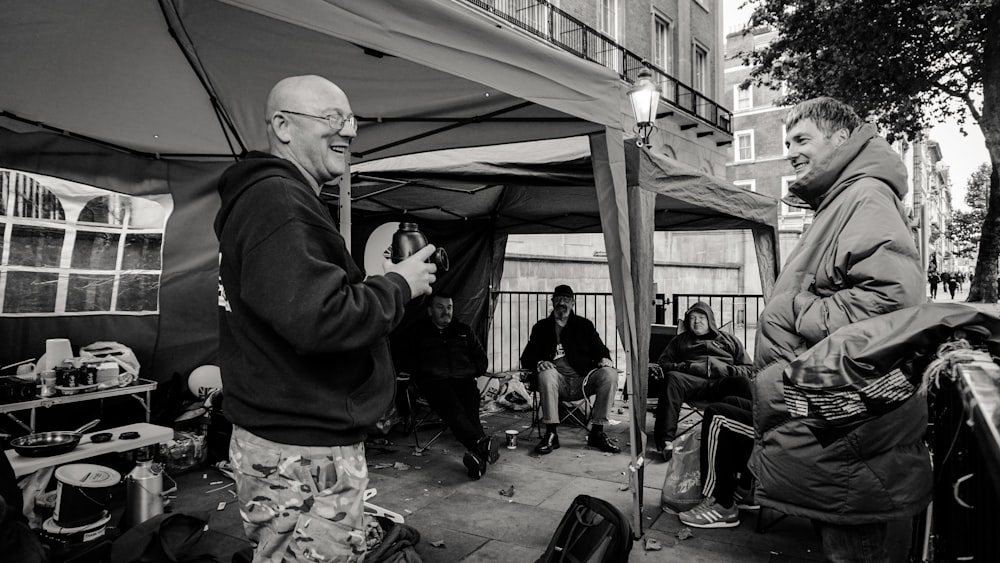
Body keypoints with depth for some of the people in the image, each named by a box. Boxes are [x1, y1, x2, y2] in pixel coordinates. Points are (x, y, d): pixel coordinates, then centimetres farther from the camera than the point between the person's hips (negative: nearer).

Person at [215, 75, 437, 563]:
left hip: (289, 436, 11)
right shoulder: (276, 200, -19)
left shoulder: (266, 197, 17)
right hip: (304, 454, -11)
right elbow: (320, 318, -29)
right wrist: (398, 286, -14)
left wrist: (381, 282, 10)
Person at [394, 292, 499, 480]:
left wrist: (469, 372, 9)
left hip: (463, 380, 3)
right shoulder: (417, 331, 20)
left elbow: (482, 360, 28)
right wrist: (424, 371, -3)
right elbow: (403, 360, 9)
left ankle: (478, 454, -51)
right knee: (454, 411, -34)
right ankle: (482, 443, -55)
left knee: (470, 413, -30)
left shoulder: (464, 330, 27)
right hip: (434, 382, -2)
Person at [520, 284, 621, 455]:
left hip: (582, 381, 2)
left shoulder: (584, 325, 19)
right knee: (546, 374, -35)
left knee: (610, 374, -25)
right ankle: (551, 434, -28)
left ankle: (597, 432, -16)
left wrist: (605, 358, -9)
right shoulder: (541, 327, 15)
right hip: (558, 382, -1)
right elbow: (526, 358, 9)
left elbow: (600, 350, 16)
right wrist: (538, 363, -14)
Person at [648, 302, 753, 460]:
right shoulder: (680, 340, 31)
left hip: (722, 382, 0)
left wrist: (728, 370, -1)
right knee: (672, 379, -34)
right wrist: (684, 367, 0)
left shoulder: (729, 340, 31)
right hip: (690, 381, 0)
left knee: (743, 382, -33)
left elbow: (749, 368, 22)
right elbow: (662, 365, 21)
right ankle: (665, 440, -44)